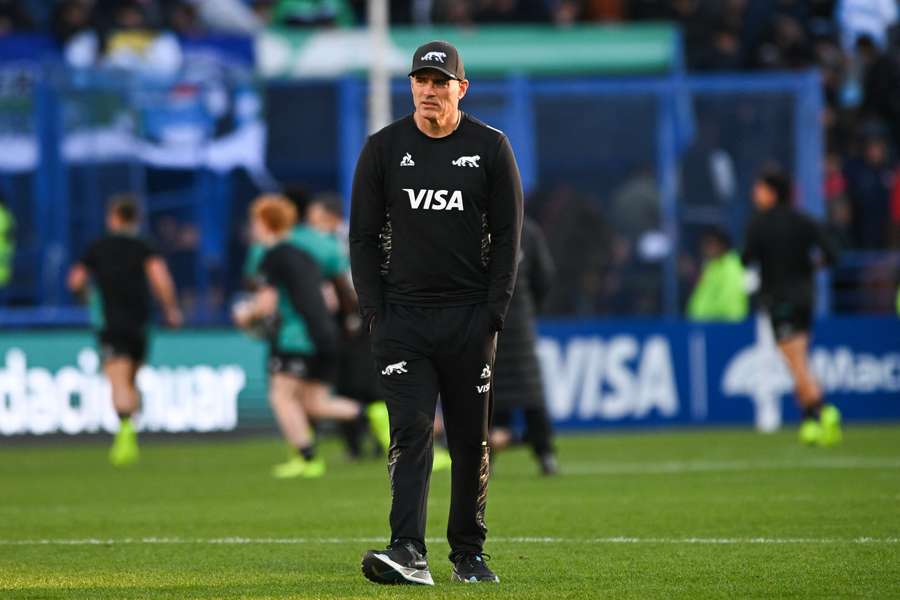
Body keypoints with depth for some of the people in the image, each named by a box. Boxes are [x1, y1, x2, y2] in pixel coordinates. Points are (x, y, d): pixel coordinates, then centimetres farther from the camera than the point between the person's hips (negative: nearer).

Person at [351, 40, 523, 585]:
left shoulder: (491, 147, 2)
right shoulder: (383, 148, 4)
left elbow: (507, 234, 2)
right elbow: (364, 235, 6)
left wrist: (494, 310, -6)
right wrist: (374, 311, -3)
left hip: (470, 316, 0)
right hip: (403, 315, 0)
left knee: (471, 438, 5)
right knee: (411, 431, -11)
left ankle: (469, 551, 16)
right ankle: (409, 553, -20)